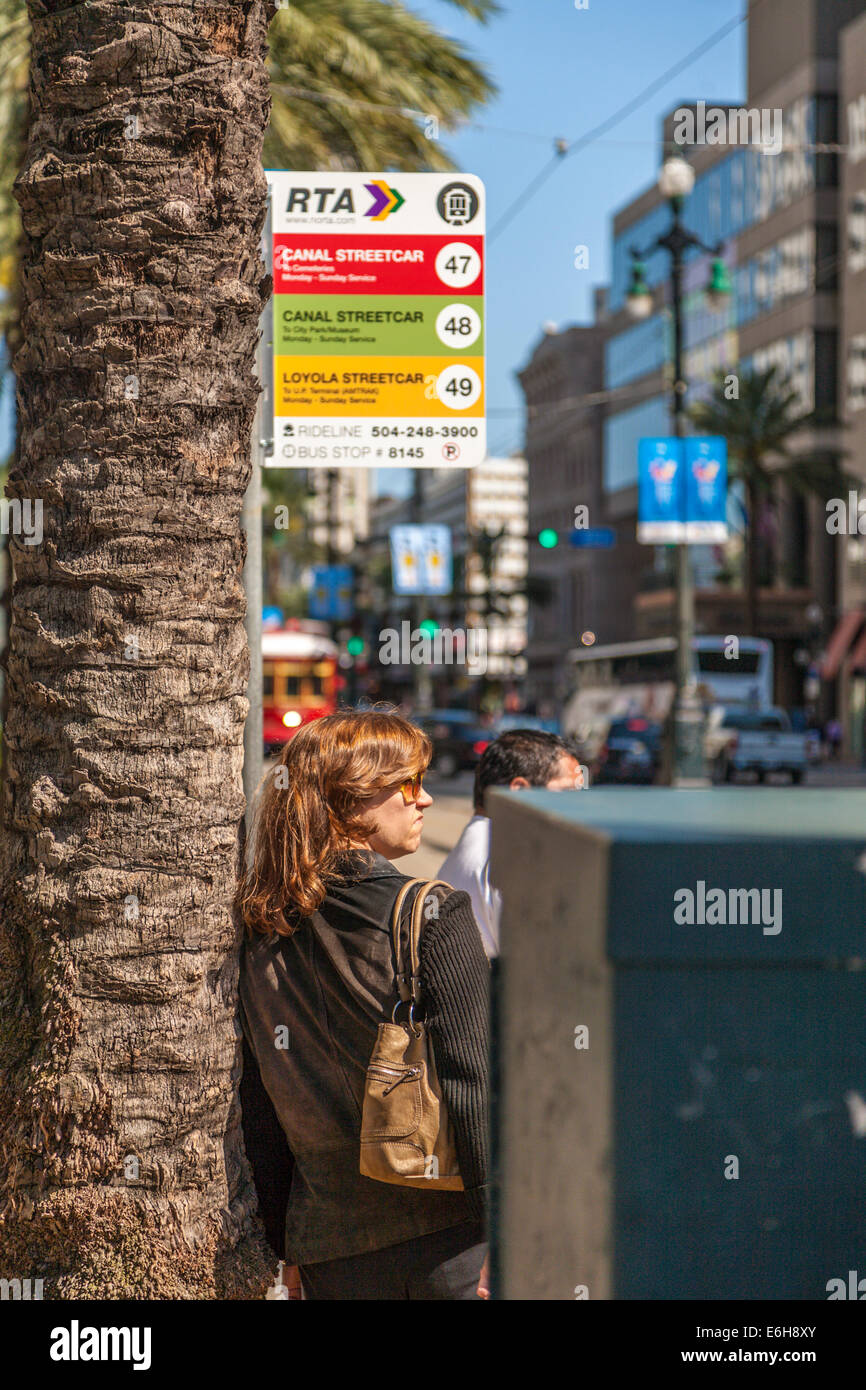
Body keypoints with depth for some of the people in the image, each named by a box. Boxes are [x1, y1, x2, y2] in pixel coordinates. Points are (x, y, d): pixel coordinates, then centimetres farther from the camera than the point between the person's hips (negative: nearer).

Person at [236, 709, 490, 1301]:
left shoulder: (260, 936, 3)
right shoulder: (433, 917, -12)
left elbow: (259, 1115, 7)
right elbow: (475, 1085, -15)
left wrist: (286, 1245, 16)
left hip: (331, 1256, 5)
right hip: (449, 1235, -4)